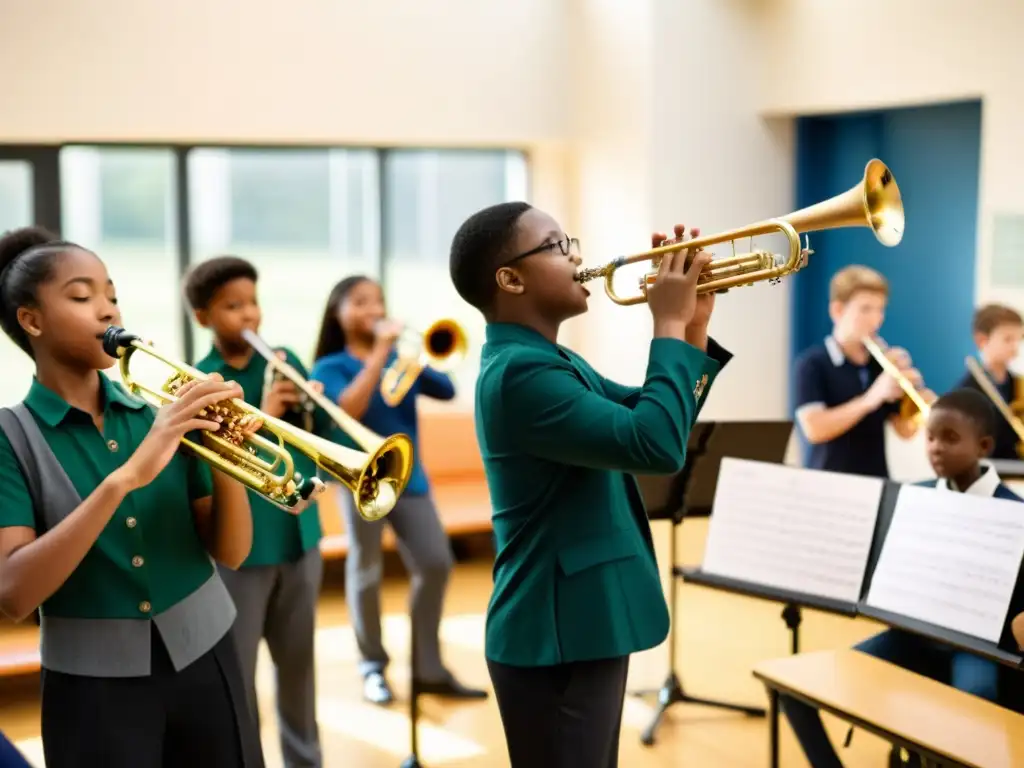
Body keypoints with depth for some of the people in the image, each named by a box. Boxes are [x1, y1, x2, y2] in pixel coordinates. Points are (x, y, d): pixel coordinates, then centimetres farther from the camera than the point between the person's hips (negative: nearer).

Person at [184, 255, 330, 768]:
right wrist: (260, 416, -25)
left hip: (299, 537, 4)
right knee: (234, 674, 1)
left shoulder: (285, 362, 5)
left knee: (298, 665, 17)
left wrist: (314, 408, -14)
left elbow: (327, 440, 6)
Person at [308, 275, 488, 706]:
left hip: (407, 476, 4)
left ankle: (429, 669, 9)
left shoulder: (402, 360, 10)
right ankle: (373, 668, 16)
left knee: (436, 563, -1)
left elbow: (446, 391, -2)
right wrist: (380, 352, -19)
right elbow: (350, 408, -21)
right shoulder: (331, 367, -1)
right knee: (366, 573, 1)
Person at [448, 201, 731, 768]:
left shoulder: (552, 361, 13)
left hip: (583, 627, 11)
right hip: (557, 639, -10)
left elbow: (651, 422, 18)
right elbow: (656, 445, -29)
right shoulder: (520, 371, -21)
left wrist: (692, 329, 5)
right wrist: (669, 325, -17)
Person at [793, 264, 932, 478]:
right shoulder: (811, 364, -6)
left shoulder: (882, 365, 9)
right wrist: (871, 398, -23)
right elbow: (814, 429, -19)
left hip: (876, 483, 5)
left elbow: (905, 431, 7)